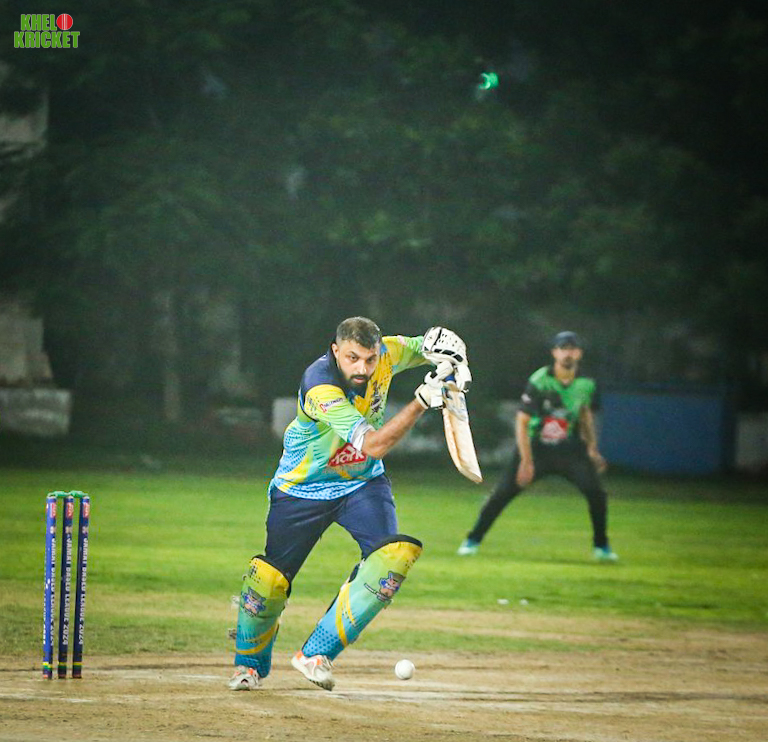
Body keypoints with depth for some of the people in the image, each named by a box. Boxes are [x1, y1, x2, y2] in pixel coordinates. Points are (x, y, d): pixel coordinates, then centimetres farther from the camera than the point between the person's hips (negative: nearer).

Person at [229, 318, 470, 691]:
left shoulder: (385, 354, -16)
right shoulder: (320, 387, -33)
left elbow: (423, 348, 6)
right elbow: (373, 444, -37)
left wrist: (448, 352, -19)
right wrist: (422, 400, -44)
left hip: (362, 483, 4)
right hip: (303, 489, -4)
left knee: (393, 555, -20)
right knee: (271, 578, -5)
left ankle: (316, 654, -11)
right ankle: (249, 662, 27)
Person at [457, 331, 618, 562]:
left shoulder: (586, 384, -4)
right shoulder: (539, 382, -19)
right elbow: (521, 422, -20)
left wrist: (592, 449, 9)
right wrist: (526, 461, -25)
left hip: (569, 449, 3)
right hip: (535, 447, -3)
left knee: (596, 493, -12)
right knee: (503, 493, -8)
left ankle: (601, 546, 8)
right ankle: (473, 540, 8)